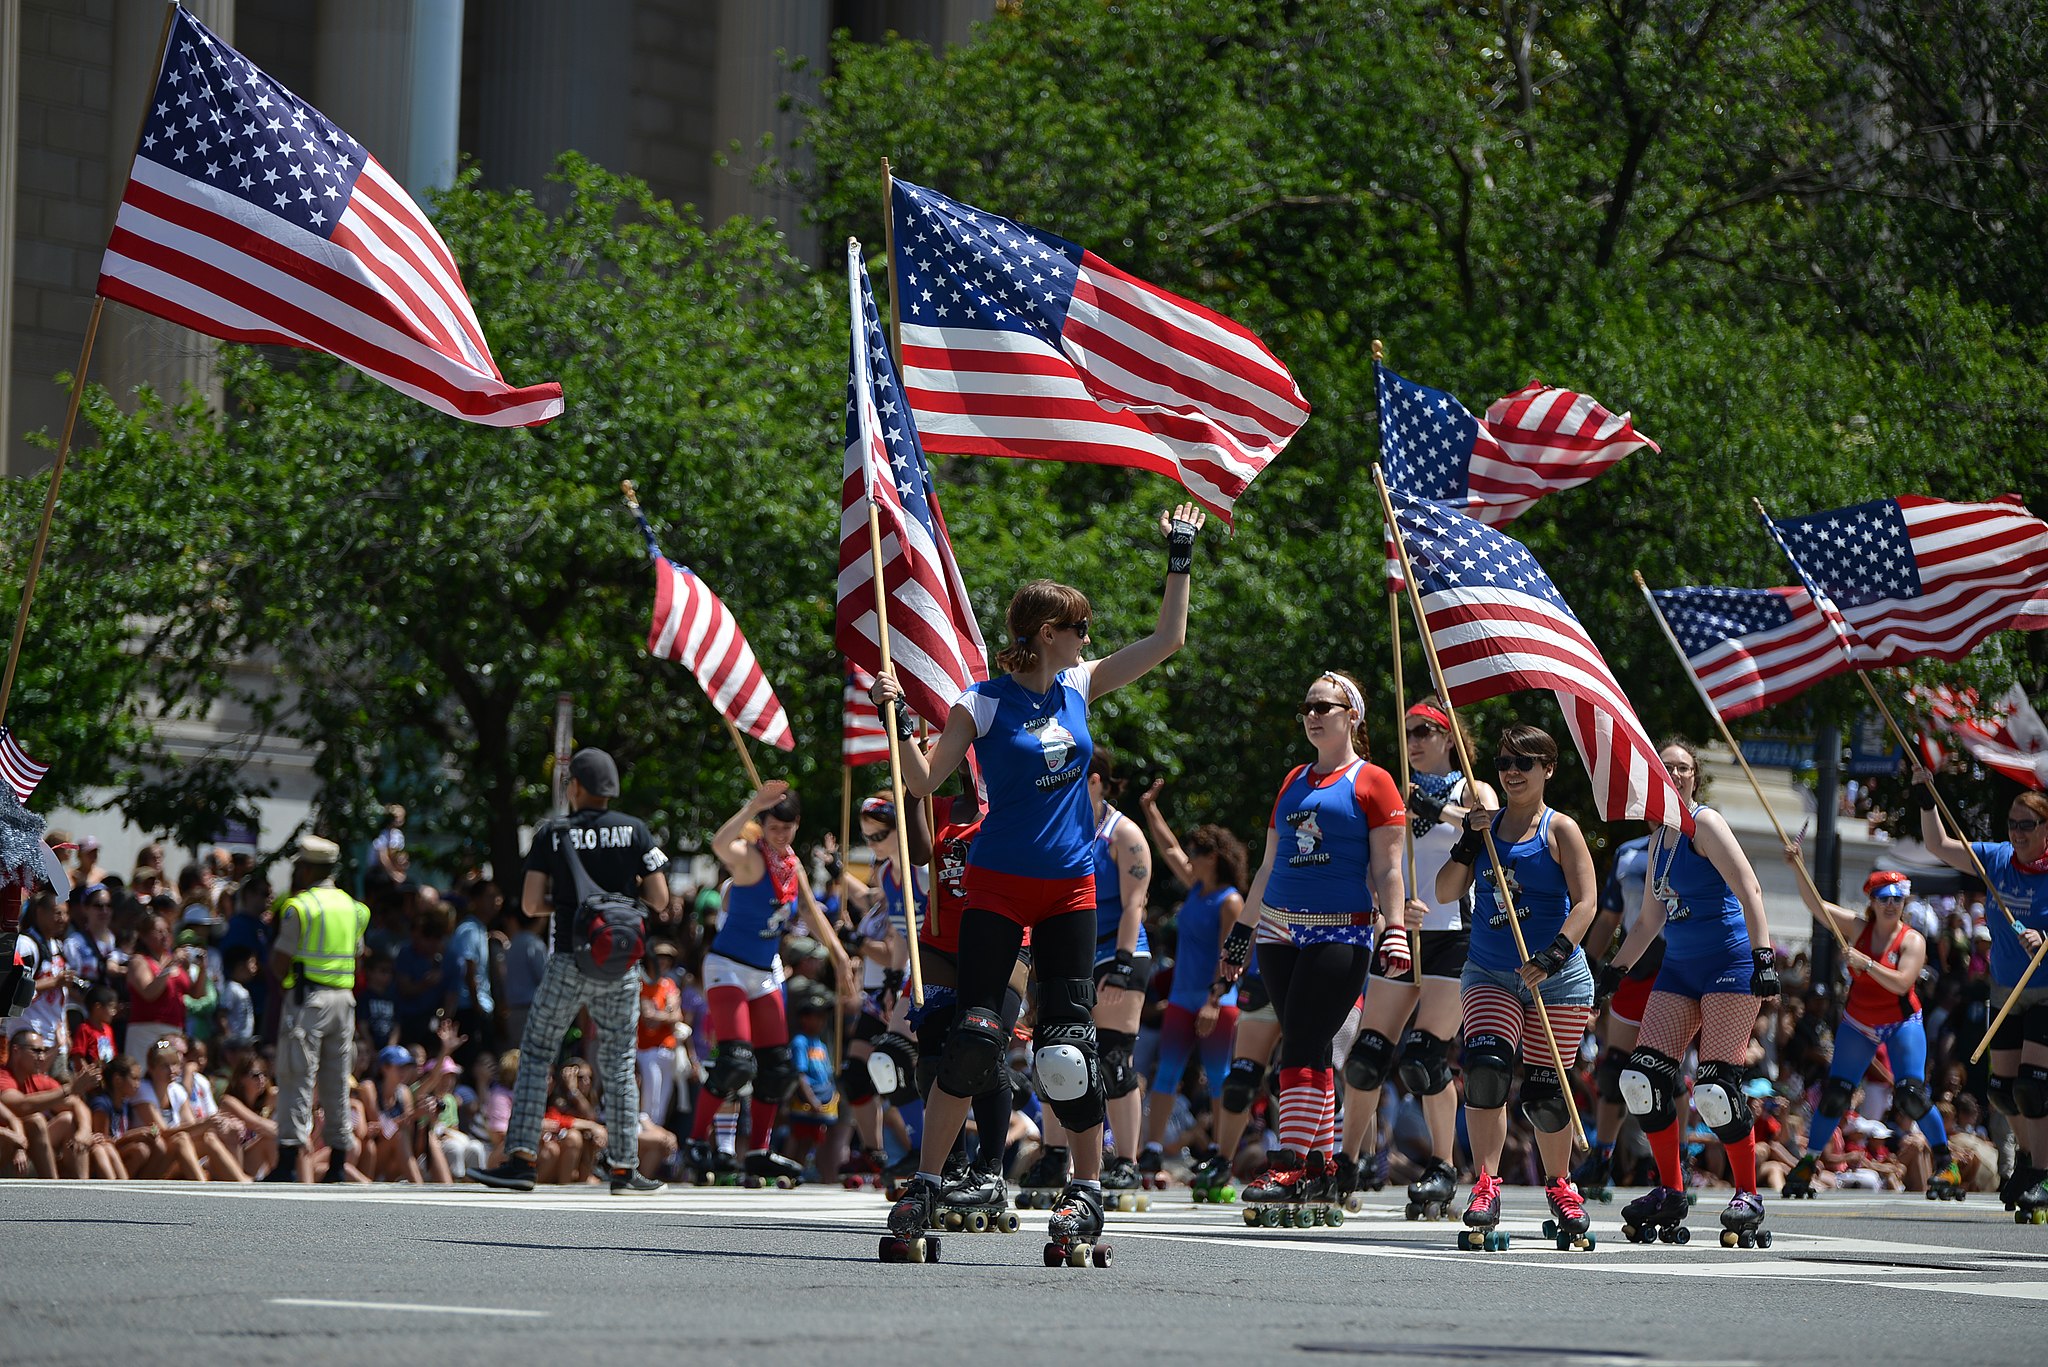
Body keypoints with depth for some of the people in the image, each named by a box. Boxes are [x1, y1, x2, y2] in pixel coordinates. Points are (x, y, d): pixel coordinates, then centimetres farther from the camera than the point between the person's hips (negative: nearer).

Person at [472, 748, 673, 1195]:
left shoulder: (552, 835, -1)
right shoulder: (634, 831, 2)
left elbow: (531, 904, -4)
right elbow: (658, 899, 0)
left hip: (569, 963, -2)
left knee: (535, 1054, 5)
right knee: (619, 1063, 9)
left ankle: (521, 1157, -6)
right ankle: (625, 1167, 8)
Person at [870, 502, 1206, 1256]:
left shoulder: (1080, 686, 8)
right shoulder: (985, 703, -6)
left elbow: (1167, 640, 16)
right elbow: (924, 781, -7)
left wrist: (1180, 559, 16)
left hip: (1070, 888, 4)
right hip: (998, 885, -4)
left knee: (1069, 1041, 0)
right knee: (972, 1037, -10)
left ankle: (1088, 1187, 9)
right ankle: (925, 1185, -4)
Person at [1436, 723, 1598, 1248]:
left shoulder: (1559, 830, -1)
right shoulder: (1488, 825, 11)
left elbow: (1584, 903, -9)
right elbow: (1446, 892, 6)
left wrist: (1553, 955, -22)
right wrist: (1470, 843, -8)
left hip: (1556, 981, -2)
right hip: (1490, 975, 2)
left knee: (1544, 1093, 0)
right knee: (1486, 1067, -22)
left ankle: (1558, 1185, 24)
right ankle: (1485, 1185, -19)